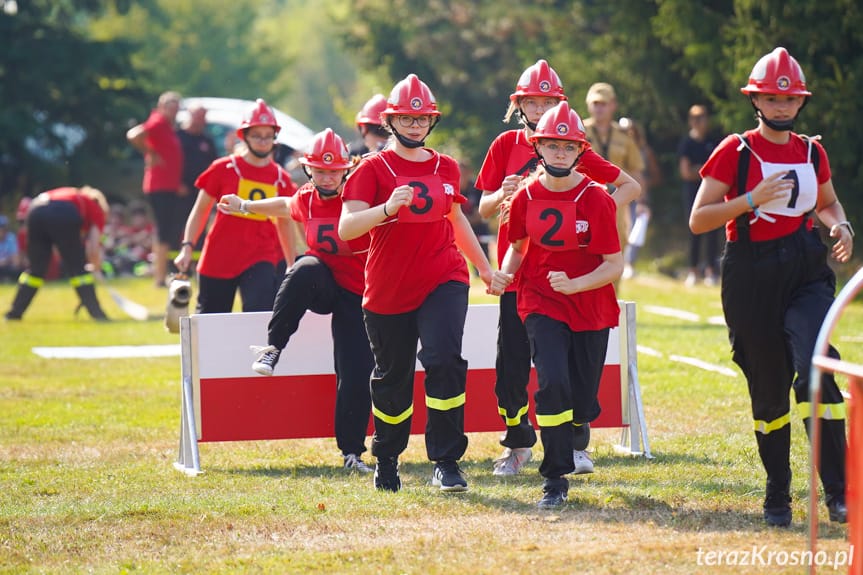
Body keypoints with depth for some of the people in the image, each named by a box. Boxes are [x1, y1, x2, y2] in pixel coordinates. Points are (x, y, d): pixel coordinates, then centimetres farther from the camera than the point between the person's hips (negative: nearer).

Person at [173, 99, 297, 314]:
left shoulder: (281, 179, 6)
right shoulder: (224, 169, -1)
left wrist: (292, 267, 18)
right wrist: (187, 247, -6)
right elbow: (200, 211, 5)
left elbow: (284, 224, 17)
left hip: (260, 261, 1)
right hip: (219, 260, -1)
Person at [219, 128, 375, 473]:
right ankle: (273, 347, -27)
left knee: (356, 376, -9)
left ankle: (351, 452, 6)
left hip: (357, 295, -2)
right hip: (321, 286, 2)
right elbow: (285, 207, 25)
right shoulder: (305, 200, 2)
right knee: (307, 268, -36)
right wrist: (245, 206, 31)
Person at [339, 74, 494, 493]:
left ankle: (446, 463, -14)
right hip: (388, 288, -2)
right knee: (392, 378, 10)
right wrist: (387, 208, -32)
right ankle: (386, 461, 33)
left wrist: (484, 267, 29)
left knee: (444, 361, -19)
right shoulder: (374, 169, -4)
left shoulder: (446, 168, 9)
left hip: (443, 281, 2)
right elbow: (346, 228, -17)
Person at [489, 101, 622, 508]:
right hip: (541, 302, 0)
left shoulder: (596, 199, -12)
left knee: (583, 401, 4)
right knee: (553, 383, -20)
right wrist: (504, 274, -6)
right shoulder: (526, 197, -3)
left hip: (590, 305, 0)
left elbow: (614, 265, -11)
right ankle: (555, 478, -11)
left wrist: (574, 284, -27)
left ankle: (574, 435, 42)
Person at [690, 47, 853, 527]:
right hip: (752, 277, -1)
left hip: (807, 272, 2)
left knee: (815, 370, -20)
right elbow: (698, 220, -6)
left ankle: (838, 492, -18)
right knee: (769, 392, 5)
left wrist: (841, 227, 5)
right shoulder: (736, 151, -2)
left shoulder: (811, 152, 10)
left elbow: (828, 203, 28)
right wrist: (752, 199, -18)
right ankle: (778, 496, 21)